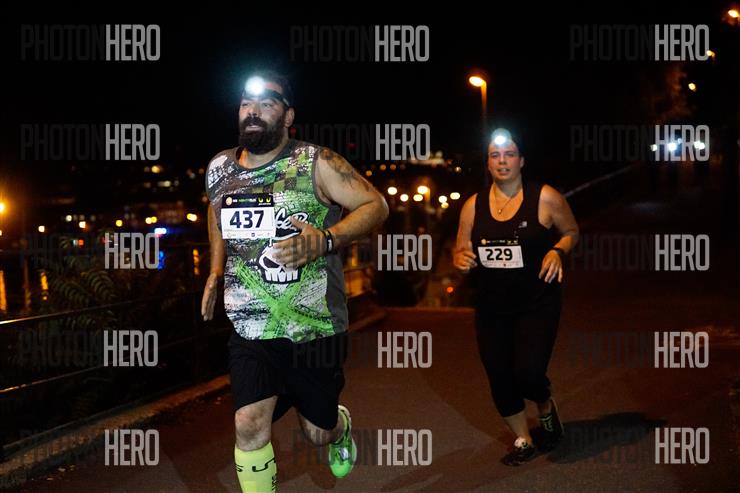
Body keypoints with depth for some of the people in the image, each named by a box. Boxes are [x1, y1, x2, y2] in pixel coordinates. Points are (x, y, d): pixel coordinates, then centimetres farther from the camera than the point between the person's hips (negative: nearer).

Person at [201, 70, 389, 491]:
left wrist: (325, 240, -28)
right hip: (251, 331, 3)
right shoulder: (219, 170, 4)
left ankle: (341, 425, 52)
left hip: (315, 330, -2)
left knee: (317, 432, 14)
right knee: (250, 423, -17)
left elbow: (376, 205, -12)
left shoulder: (315, 164, -11)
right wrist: (216, 270, 17)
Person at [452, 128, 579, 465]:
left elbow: (571, 231, 7)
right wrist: (461, 259, -13)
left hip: (537, 304, -4)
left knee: (528, 373, -16)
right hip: (491, 307, 4)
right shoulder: (473, 206, 3)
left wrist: (558, 250, -13)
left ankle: (546, 406, 22)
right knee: (499, 380, 6)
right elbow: (460, 251, 11)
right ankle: (523, 441, 31)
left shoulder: (545, 198, -7)